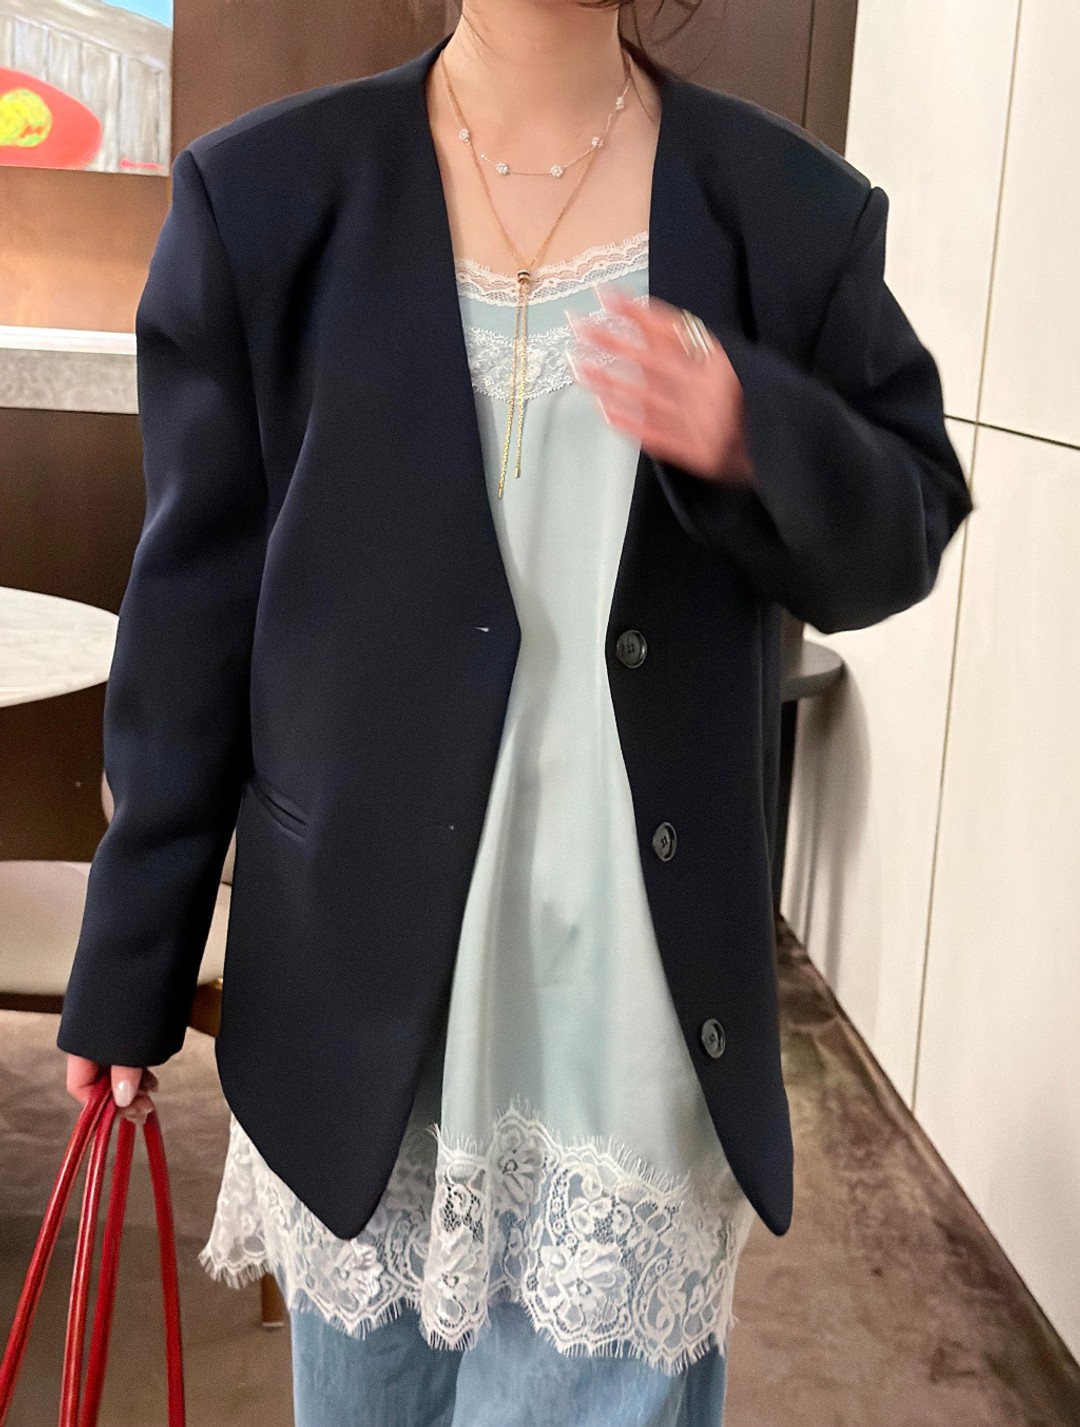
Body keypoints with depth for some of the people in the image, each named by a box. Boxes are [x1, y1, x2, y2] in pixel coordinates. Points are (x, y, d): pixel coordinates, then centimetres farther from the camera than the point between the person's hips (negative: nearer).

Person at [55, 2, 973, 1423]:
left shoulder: (791, 211, 1)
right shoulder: (267, 196, 0)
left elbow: (905, 532, 7)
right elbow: (196, 604, 1)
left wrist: (759, 445, -17)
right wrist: (131, 964, 4)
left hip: (642, 986, 0)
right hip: (362, 978, 1)